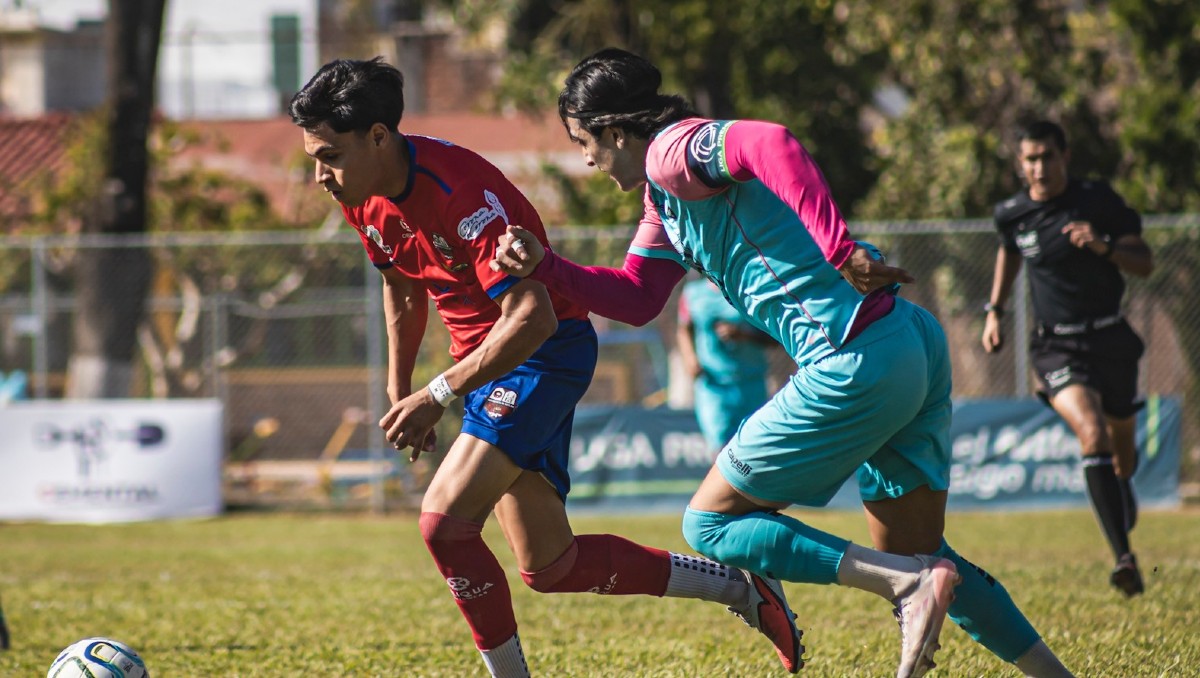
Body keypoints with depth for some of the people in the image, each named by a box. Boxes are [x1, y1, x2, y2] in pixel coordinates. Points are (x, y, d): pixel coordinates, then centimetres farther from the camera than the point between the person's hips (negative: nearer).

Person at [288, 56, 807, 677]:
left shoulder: (457, 189, -28)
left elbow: (532, 317, -33)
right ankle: (738, 587, 24)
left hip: (545, 353, -9)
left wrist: (438, 396, -30)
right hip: (488, 359, 9)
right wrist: (399, 392, 20)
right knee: (550, 567, 11)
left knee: (445, 520, -23)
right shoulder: (363, 198, -2)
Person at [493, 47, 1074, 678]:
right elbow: (635, 297, 27)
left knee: (710, 523, 2)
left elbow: (770, 143, -28)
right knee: (913, 551, 20)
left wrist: (839, 251, -36)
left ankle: (907, 582, -12)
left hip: (859, 364, -10)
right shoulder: (665, 198, 22)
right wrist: (544, 265, 15)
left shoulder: (673, 151, -9)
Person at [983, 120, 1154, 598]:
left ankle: (1124, 516, 51)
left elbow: (1145, 265, -7)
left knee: (1123, 448, 14)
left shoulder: (1099, 202, -7)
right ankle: (1124, 558, -30)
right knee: (1092, 435, -25)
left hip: (1110, 340, 1)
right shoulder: (1011, 214, -1)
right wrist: (995, 311, 18)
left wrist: (1105, 245, -25)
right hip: (1056, 348, -1)